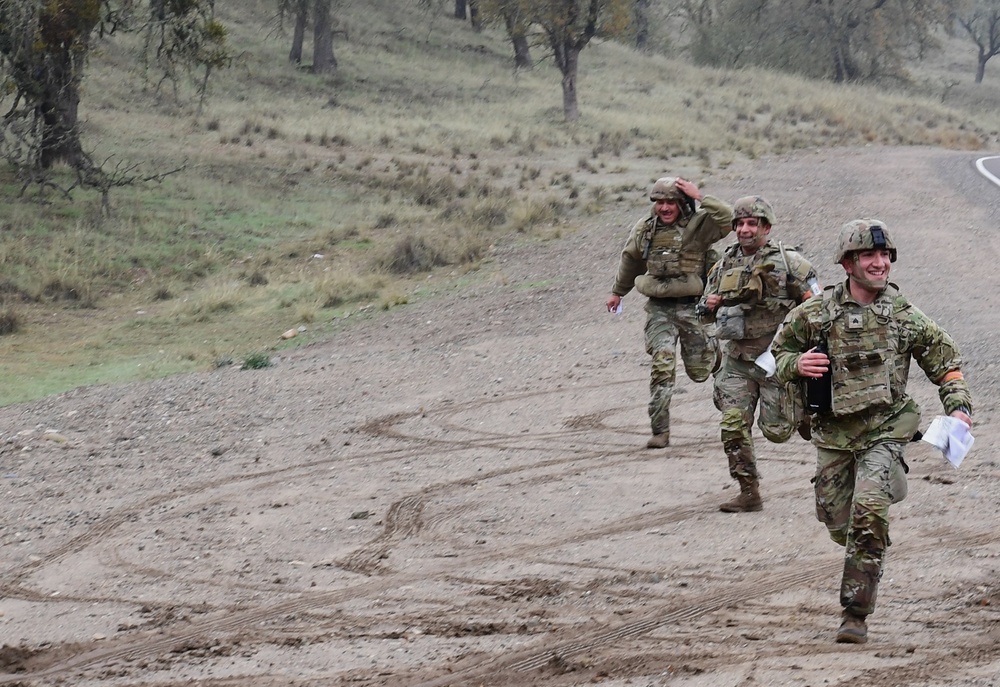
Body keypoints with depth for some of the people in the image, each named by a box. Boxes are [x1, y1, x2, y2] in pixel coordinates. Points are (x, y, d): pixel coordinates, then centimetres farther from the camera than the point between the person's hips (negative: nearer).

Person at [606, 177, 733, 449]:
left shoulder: (697, 226, -6)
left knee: (698, 371, 9)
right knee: (662, 365, -14)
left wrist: (699, 197, -23)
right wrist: (618, 291, 35)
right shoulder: (644, 230, 6)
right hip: (658, 308, 2)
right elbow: (629, 261, 24)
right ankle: (660, 431, -12)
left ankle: (712, 350, 47)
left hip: (691, 306, -2)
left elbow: (727, 219, -25)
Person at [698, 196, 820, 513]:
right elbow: (706, 307, 18)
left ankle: (802, 411, 35)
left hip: (777, 358, -4)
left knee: (777, 431, 0)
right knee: (734, 425, -9)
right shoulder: (725, 265, 6)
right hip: (737, 360, 4)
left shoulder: (788, 263, -8)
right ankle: (749, 493, -1)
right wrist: (709, 306, -6)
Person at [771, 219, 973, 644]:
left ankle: (856, 613, -15)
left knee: (869, 510, -22)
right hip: (833, 433, 2)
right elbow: (777, 354, 10)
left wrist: (959, 407, -4)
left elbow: (945, 361, 10)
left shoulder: (905, 316, 0)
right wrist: (797, 365, -12)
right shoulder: (815, 313, -1)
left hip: (884, 430, -2)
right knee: (838, 522, 9)